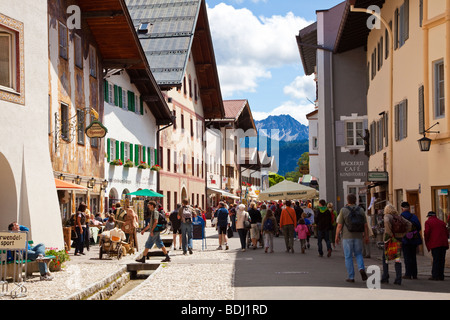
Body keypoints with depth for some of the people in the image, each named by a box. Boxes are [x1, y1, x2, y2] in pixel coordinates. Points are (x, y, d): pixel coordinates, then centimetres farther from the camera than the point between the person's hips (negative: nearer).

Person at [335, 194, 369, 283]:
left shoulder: (343, 210, -7)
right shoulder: (361, 210, 3)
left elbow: (339, 225, -8)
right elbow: (365, 225, 3)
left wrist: (337, 236, 1)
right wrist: (366, 236, 11)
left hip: (347, 236, -3)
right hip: (358, 236, 3)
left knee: (348, 257, 6)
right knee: (358, 254, 17)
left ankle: (351, 277, 6)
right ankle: (361, 268, -9)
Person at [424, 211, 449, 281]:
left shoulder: (428, 222, 3)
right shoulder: (441, 222, 20)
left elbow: (427, 232, -9)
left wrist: (426, 242, 4)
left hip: (435, 244, -5)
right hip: (444, 243, 5)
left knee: (436, 260, -6)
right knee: (442, 259, 6)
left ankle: (435, 275, -8)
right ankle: (441, 275, 7)